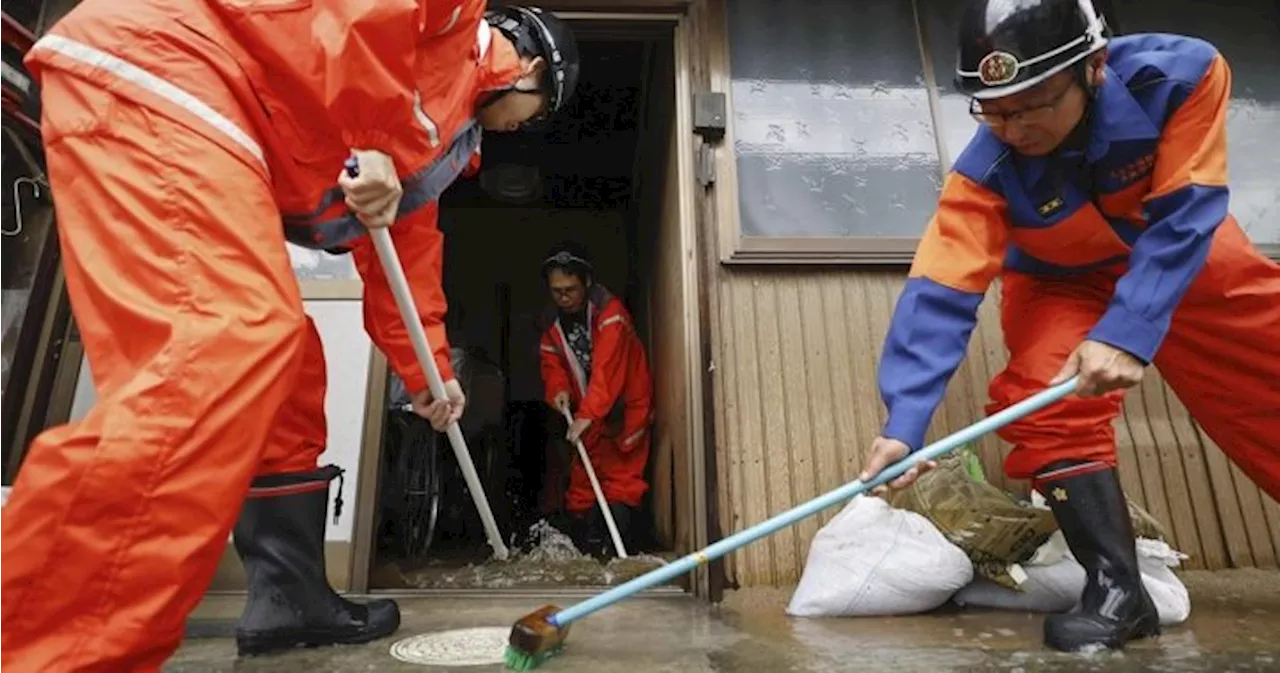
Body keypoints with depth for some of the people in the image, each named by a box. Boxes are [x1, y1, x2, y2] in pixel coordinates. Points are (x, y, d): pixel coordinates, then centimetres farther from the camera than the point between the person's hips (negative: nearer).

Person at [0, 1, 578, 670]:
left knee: (281, 360, 7)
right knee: (227, 345, -26)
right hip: (151, 70, -9)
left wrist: (424, 370, 27)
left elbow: (406, 244, 27)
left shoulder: (445, 126, 26)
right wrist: (372, 140, -16)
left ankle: (290, 597, 15)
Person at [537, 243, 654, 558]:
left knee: (621, 474, -3)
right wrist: (558, 389, -20)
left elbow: (608, 368, -33)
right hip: (586, 411, 6)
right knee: (583, 473, 8)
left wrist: (588, 414, -40)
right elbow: (552, 363, 2)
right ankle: (581, 541, 18)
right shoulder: (552, 322, -2)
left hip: (625, 404, -6)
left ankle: (615, 542, 1)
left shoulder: (609, 311, -24)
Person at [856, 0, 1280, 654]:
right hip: (1063, 284, -1)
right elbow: (940, 293, -39)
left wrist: (1128, 332, -44)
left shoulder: (1183, 74, -30)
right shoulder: (985, 172, -32)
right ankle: (1117, 588, -12)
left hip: (1186, 256, 2)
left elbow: (1182, 220, -30)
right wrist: (905, 419, -49)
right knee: (1050, 403, -24)